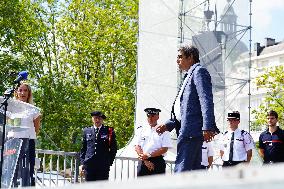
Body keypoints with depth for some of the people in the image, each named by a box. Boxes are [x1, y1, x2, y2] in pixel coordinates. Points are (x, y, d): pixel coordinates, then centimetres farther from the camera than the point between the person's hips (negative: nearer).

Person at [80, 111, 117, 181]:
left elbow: (114, 149, 9)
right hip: (89, 164, 2)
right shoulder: (86, 131, 12)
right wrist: (82, 163, 8)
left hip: (103, 166, -2)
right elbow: (83, 148, 14)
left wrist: (110, 162, 2)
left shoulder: (109, 131, 5)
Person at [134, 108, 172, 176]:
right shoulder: (141, 130, 13)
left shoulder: (163, 131, 5)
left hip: (158, 162, -2)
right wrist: (146, 161, -8)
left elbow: (164, 149, -3)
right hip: (143, 162, 2)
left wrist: (149, 155, -11)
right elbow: (137, 147, 5)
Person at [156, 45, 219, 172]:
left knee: (181, 170, -15)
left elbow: (206, 101, -14)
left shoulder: (199, 71, -1)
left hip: (191, 130, -10)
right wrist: (167, 125, 13)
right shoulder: (188, 77, 27)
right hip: (187, 132, 10)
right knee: (194, 170, 9)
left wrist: (207, 127, -24)